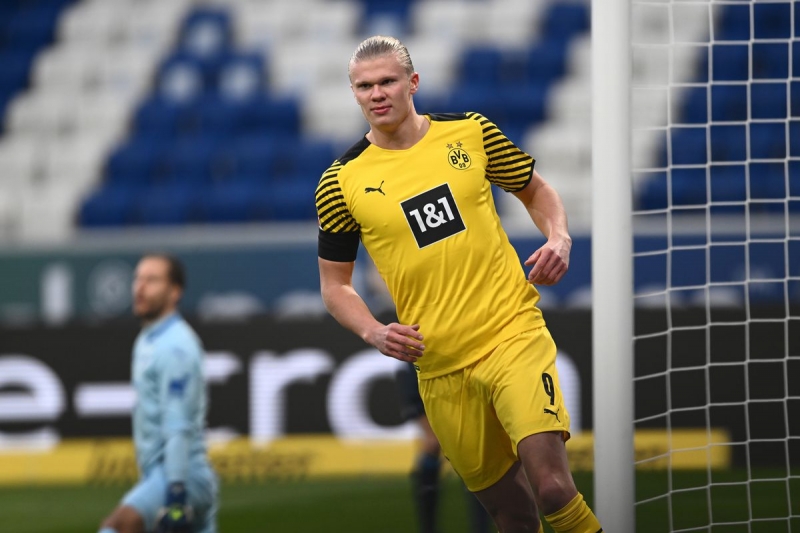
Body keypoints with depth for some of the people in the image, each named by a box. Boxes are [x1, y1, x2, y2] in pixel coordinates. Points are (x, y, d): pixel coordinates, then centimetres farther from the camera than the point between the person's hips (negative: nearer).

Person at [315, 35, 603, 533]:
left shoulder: (471, 132, 2)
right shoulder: (341, 182, 1)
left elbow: (536, 190, 17)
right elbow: (335, 284, 10)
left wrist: (559, 239, -4)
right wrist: (374, 332, -8)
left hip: (513, 336, -1)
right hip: (439, 367, 1)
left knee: (553, 488, -20)